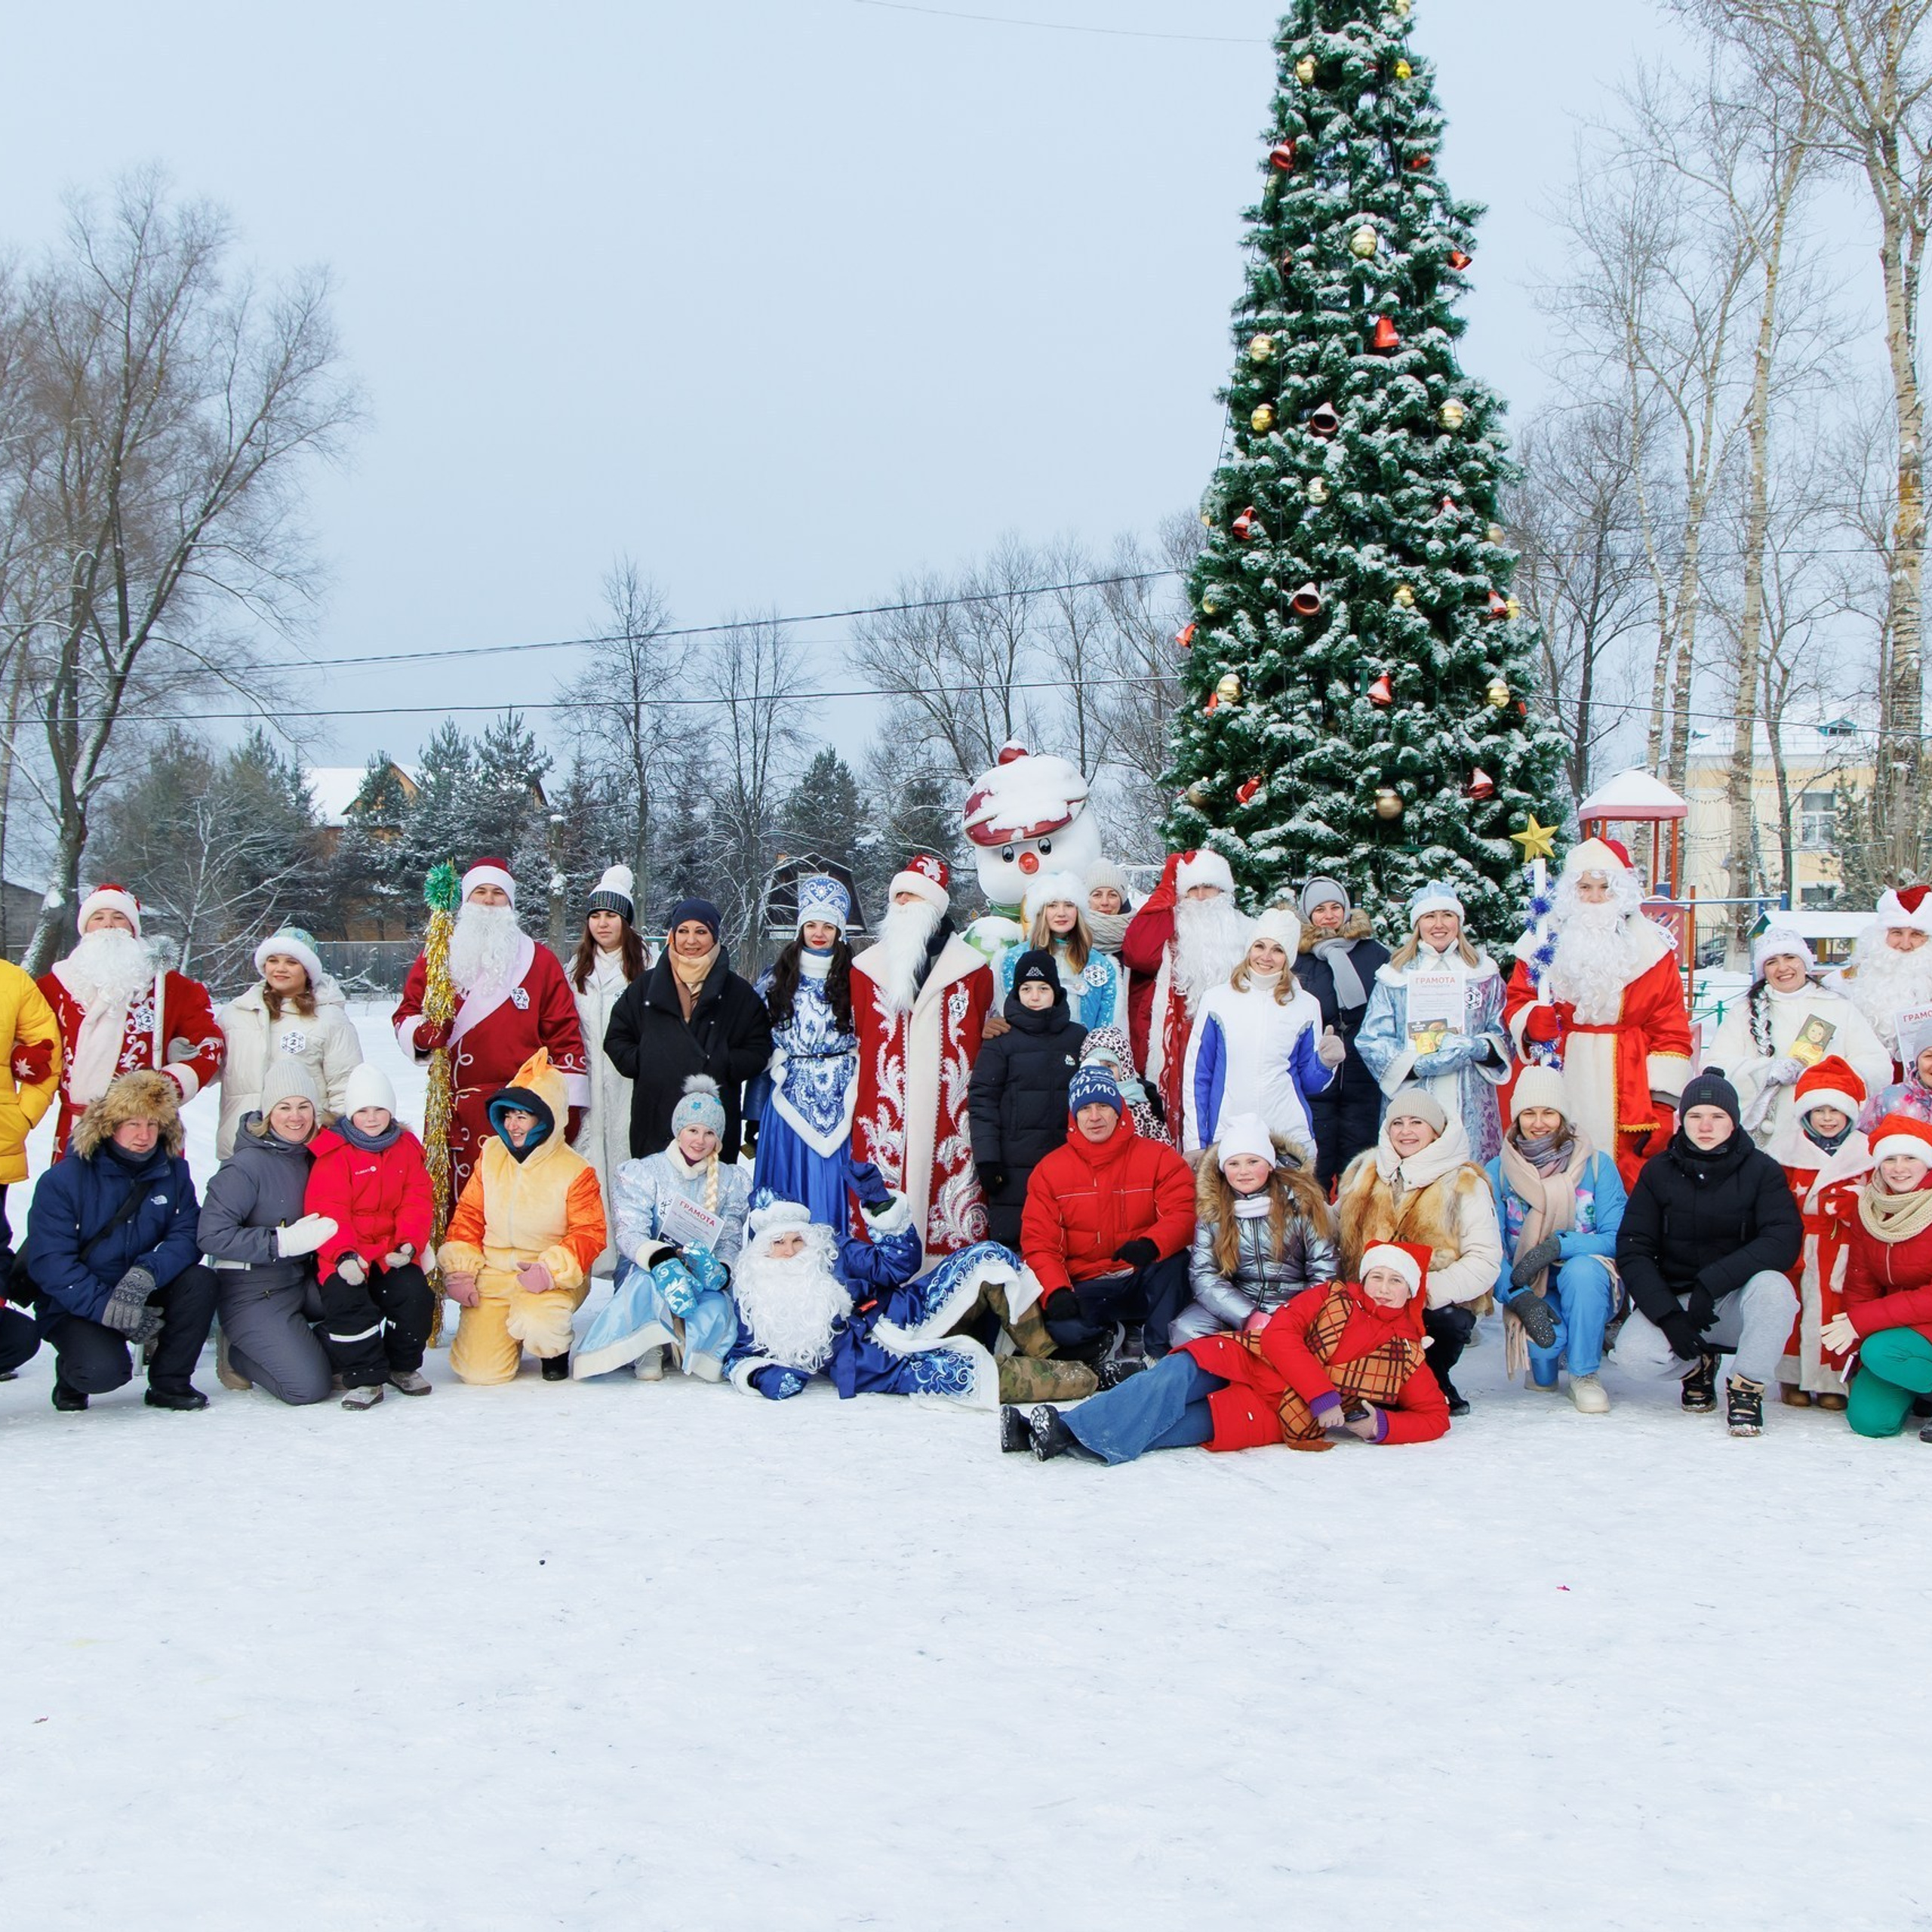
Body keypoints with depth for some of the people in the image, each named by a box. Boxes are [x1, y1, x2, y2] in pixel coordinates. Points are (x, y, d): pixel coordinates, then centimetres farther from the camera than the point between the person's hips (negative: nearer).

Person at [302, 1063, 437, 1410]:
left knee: (415, 1295, -22)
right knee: (345, 1299, -30)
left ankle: (404, 1366, 6)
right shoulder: (333, 1153, -1)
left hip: (394, 1253, 3)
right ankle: (365, 1378, -16)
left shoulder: (407, 1148, 11)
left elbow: (417, 1203, 4)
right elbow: (327, 1211, -10)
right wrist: (344, 1254, -25)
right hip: (345, 1255, -3)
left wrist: (409, 1243, -14)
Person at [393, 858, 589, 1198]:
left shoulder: (540, 961, 10)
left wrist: (569, 1104, 2)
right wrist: (421, 1033, -7)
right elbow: (405, 1016, 18)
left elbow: (564, 1034, 8)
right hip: (455, 1109, 1)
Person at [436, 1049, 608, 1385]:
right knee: (479, 1370, -10)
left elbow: (589, 1233, -10)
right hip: (492, 1277, 3)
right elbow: (468, 1216, 9)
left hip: (553, 1279, -3)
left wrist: (551, 1269, -24)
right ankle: (507, 1328, 26)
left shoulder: (574, 1170, -9)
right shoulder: (491, 1155, 4)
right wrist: (459, 1269, -2)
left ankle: (553, 1350, 4)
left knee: (537, 1327, -36)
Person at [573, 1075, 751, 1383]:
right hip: (644, 1272, -1)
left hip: (702, 1279, 1)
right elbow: (629, 1234, -13)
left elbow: (730, 1243, 0)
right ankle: (648, 1350, -16)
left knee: (717, 1313, -34)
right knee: (650, 1277, -39)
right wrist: (662, 1261, -35)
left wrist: (720, 1270, -25)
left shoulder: (732, 1181, 8)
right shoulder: (644, 1172, 0)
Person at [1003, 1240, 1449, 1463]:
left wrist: (1380, 1426, -7)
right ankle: (1065, 1427, -42)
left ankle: (1068, 1438, -40)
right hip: (1246, 1360, 1)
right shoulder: (1333, 1297, 13)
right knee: (1174, 1378, -31)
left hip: (1277, 1418, -1)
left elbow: (1436, 1417, 14)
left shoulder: (1406, 1354, 15)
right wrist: (1324, 1396, -13)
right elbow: (1280, 1335, 0)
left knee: (1195, 1423, -29)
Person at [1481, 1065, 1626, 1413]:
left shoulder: (1597, 1165, -4)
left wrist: (1558, 1246, -27)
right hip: (1528, 1293, 0)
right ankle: (1544, 1366, 8)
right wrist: (1520, 1297, -25)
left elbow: (1616, 1238, -11)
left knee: (1581, 1269, -34)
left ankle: (1585, 1374, -13)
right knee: (1542, 1340, -32)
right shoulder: (1497, 1172, -2)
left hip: (1589, 1290, 0)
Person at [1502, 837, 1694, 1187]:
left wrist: (1663, 1103, -4)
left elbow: (1670, 1030, 4)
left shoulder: (1652, 948, 6)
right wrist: (1533, 1021, -11)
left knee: (1633, 1181, -7)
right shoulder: (1545, 942, 9)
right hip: (1562, 1081, 1)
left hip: (1629, 1089, 0)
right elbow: (1517, 1001, 14)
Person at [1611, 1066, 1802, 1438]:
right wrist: (1668, 1314, -21)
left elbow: (1783, 1241, -20)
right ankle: (1697, 1365, 9)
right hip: (1673, 1298, 1)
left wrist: (1712, 1282, -30)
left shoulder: (1761, 1170, -5)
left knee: (1773, 1286, -35)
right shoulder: (1659, 1171, -1)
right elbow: (1632, 1250, -6)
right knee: (1633, 1356, -28)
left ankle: (1747, 1387, -12)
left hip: (1735, 1303, -1)